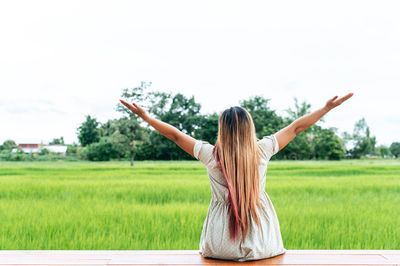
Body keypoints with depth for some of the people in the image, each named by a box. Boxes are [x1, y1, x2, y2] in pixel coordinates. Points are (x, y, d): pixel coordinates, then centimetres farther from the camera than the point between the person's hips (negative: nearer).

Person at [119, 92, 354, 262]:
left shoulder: (210, 155, -9)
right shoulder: (262, 151, -8)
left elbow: (176, 134, 3)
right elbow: (296, 127, 3)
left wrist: (146, 117, 16)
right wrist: (327, 108, 15)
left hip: (220, 248, 0)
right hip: (260, 246, 1)